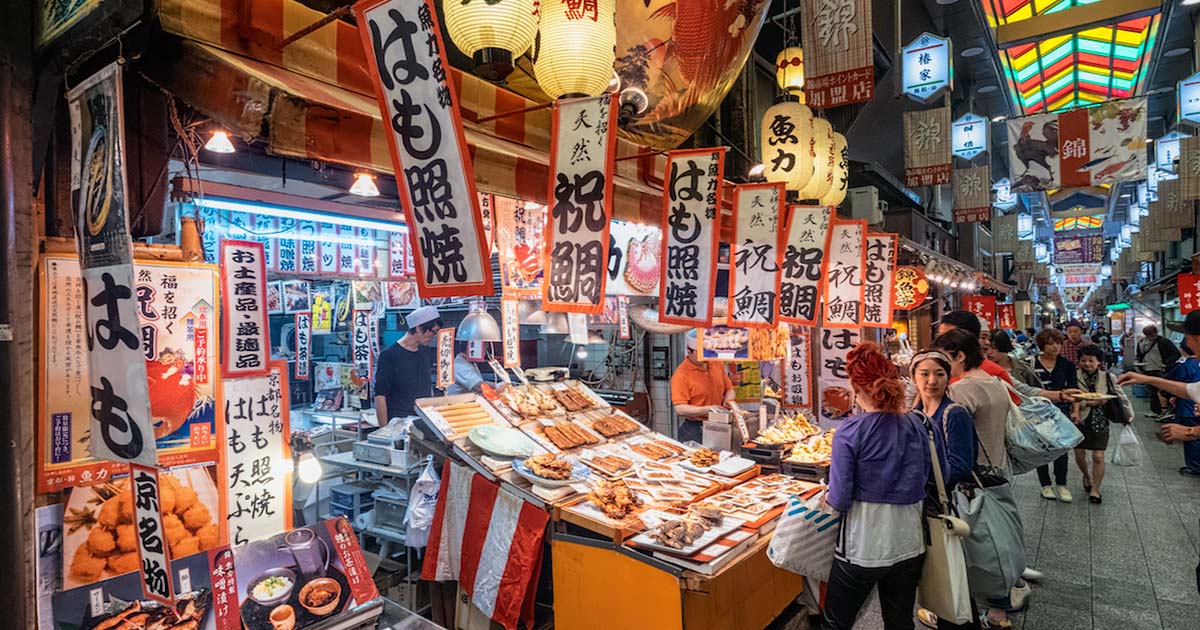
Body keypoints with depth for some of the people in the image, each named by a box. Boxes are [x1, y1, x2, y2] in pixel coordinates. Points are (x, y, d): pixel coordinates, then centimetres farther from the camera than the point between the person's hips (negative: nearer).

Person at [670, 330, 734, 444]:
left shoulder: (717, 364, 7)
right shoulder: (681, 375, -14)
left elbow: (729, 389, 17)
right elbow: (680, 409, -18)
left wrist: (728, 401, -3)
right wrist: (707, 409, -24)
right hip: (693, 430, -5)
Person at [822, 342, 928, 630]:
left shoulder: (850, 432, -19)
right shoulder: (916, 425, -4)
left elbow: (840, 501, -18)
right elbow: (923, 480, 8)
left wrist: (827, 496, 4)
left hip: (863, 548, -5)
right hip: (908, 544, 5)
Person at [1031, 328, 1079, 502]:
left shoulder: (1067, 365, 2)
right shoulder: (1032, 364, -4)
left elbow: (1073, 389, 5)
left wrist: (1075, 410, -2)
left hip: (1061, 411, 1)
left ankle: (1062, 484, 17)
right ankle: (1046, 485, 19)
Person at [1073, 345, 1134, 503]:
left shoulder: (1107, 377, -3)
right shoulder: (1075, 376, -8)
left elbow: (1121, 396, 7)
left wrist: (1128, 415, 11)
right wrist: (1092, 402, -22)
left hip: (1100, 422, 0)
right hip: (1080, 420, 0)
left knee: (1098, 456, -1)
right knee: (1080, 454, 10)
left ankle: (1095, 490, 13)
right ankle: (1087, 476, 40)